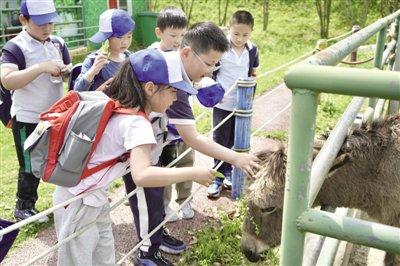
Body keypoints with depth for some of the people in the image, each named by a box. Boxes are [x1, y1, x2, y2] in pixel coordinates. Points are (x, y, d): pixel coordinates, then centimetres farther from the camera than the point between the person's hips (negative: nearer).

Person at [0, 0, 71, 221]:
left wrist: (65, 71, -15)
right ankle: (23, 208, 28)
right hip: (28, 119, -5)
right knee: (31, 167, 7)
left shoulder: (58, 43, 4)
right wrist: (41, 67, -35)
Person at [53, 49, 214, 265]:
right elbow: (142, 175, -41)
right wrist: (193, 173, -33)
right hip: (78, 202, -8)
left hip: (93, 198, 8)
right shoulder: (136, 122, -27)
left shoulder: (118, 107, 0)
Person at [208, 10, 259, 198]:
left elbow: (253, 74, 11)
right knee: (220, 141, 5)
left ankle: (230, 172, 28)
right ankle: (218, 176, 16)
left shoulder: (252, 50, -1)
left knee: (236, 141, 12)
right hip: (222, 103, -3)